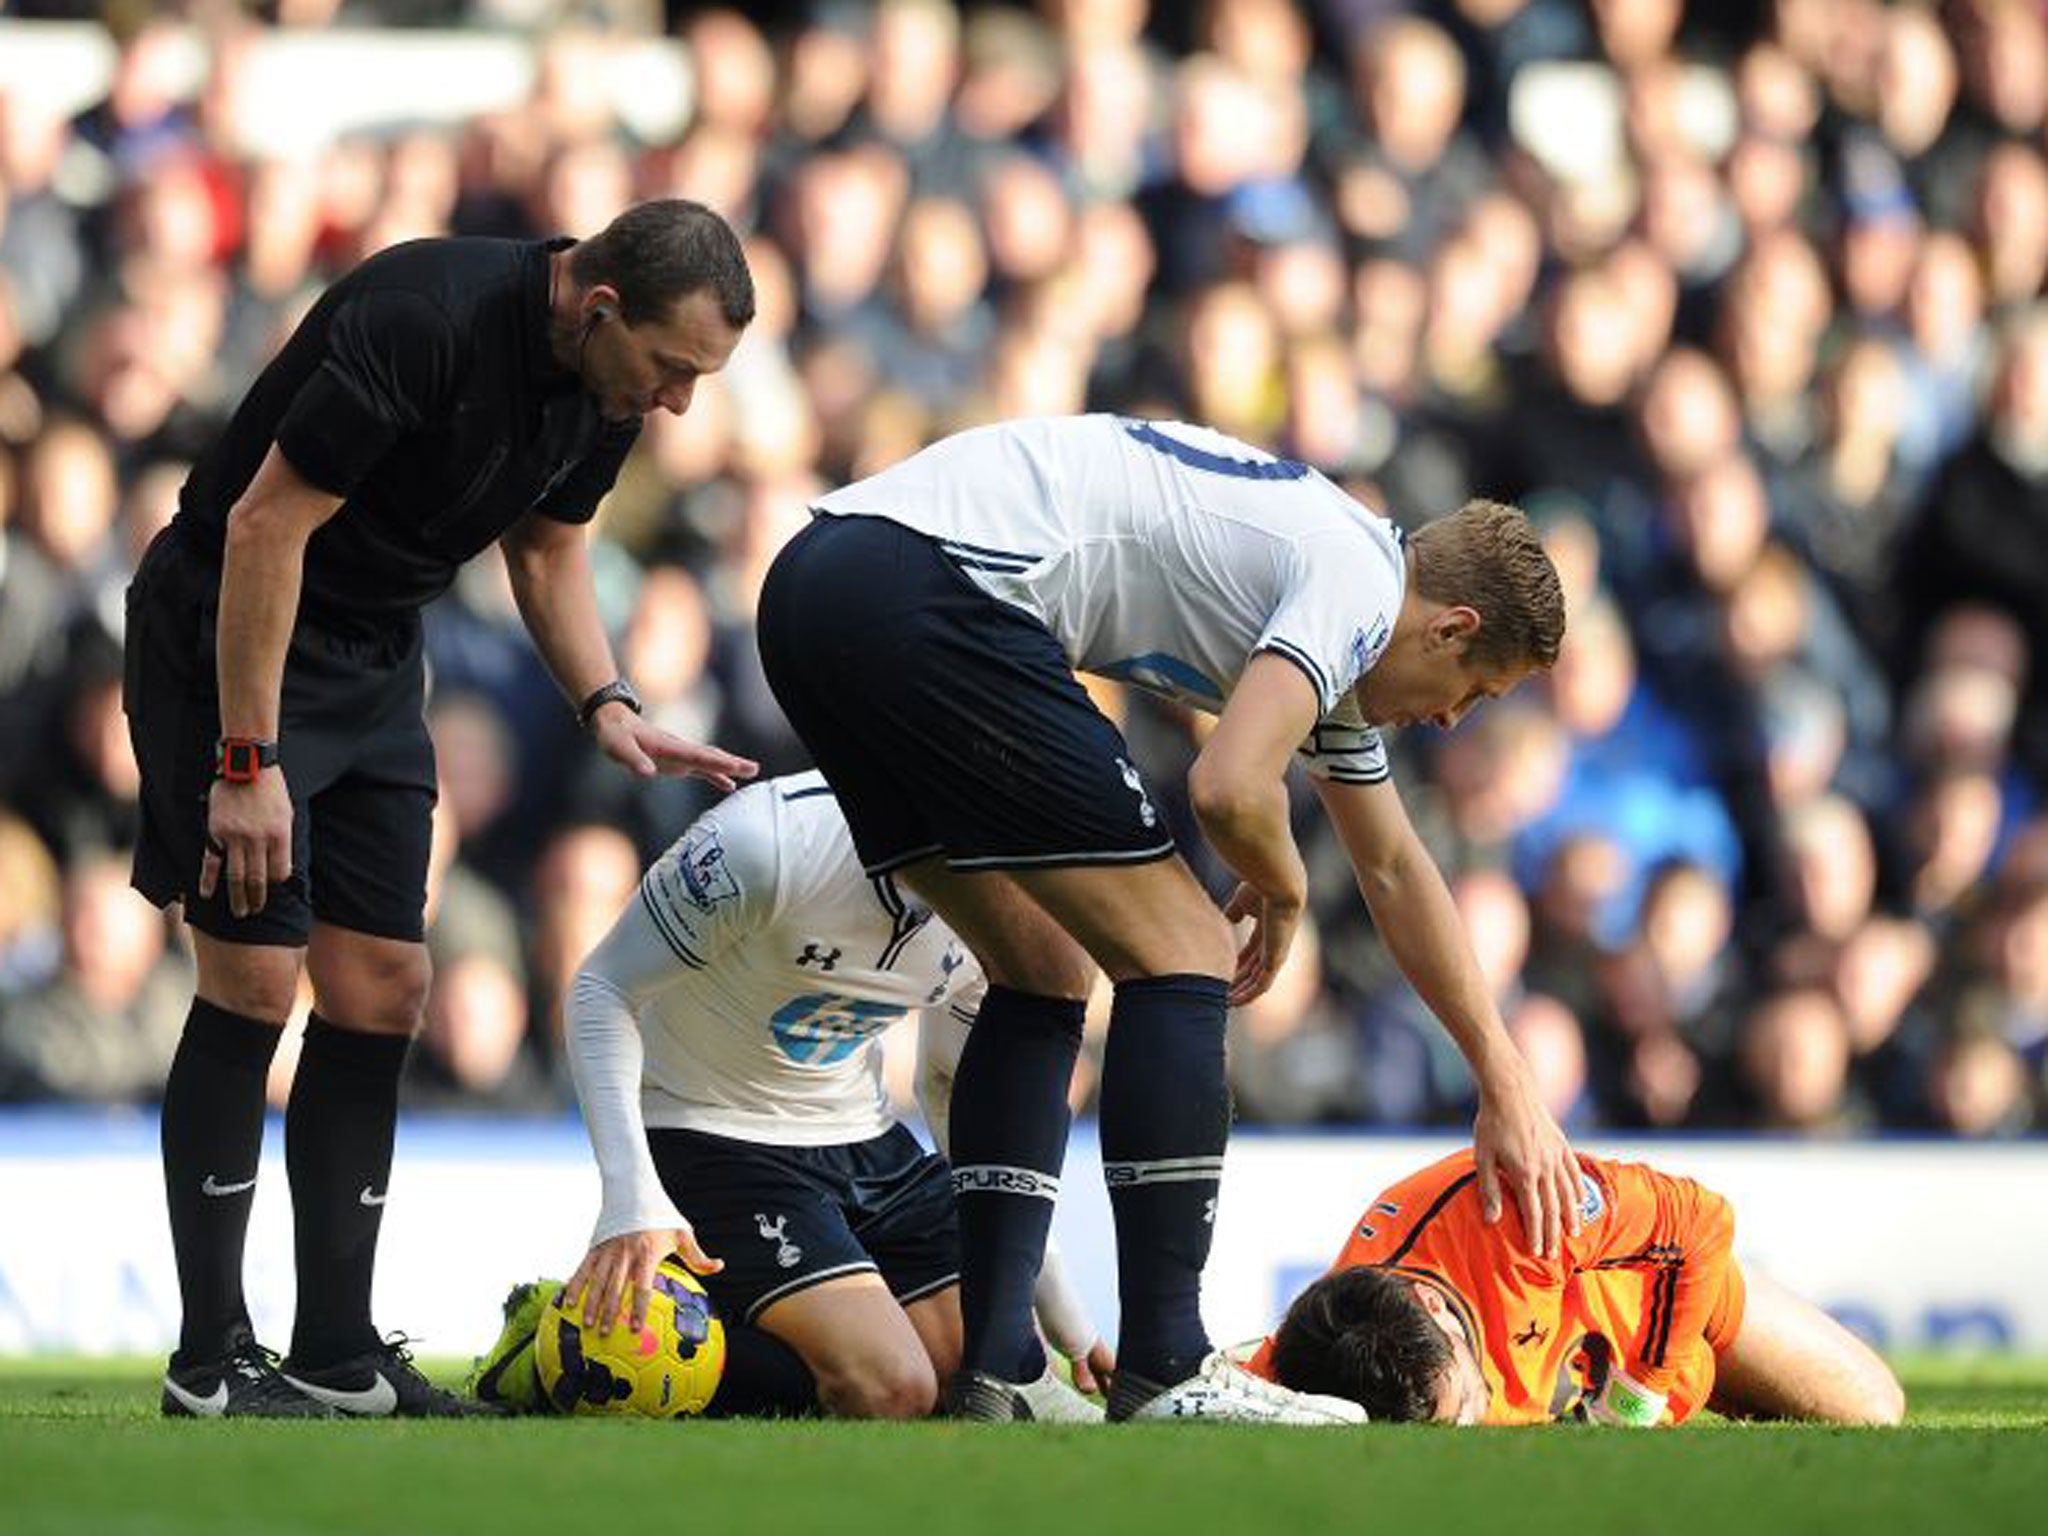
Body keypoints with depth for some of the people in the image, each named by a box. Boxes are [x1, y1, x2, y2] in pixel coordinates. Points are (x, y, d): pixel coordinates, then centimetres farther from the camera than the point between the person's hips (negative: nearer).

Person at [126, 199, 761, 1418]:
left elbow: (549, 547, 13)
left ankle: (339, 1356, 8)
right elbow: (265, 523, -26)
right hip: (230, 632, -8)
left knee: (382, 992, 4)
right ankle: (213, 1363, -5)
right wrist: (248, 761, -24)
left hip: (376, 656, 8)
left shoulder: (605, 377, -4)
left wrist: (609, 705, -4)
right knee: (256, 983, -11)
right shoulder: (425, 321, -30)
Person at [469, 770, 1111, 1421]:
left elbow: (952, 1089, 12)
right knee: (888, 1390, -25)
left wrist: (1068, 1325, 12)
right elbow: (604, 991, -18)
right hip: (710, 1140, -8)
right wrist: (631, 1199, -31)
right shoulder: (769, 843, -27)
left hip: (864, 1143, 8)